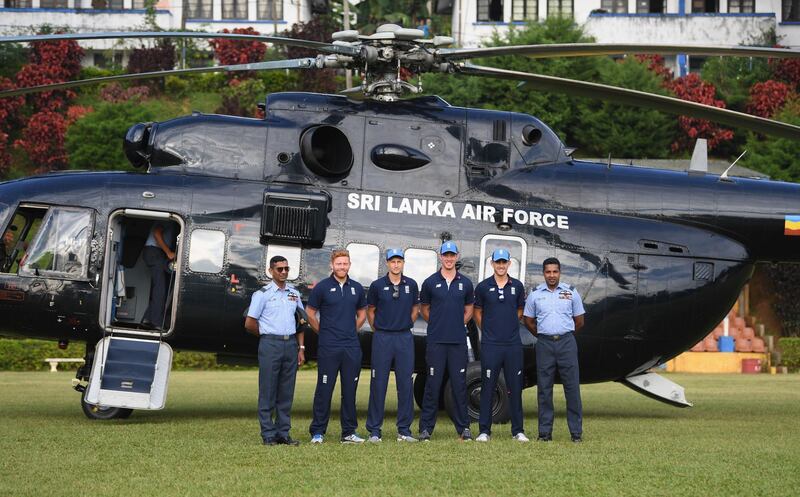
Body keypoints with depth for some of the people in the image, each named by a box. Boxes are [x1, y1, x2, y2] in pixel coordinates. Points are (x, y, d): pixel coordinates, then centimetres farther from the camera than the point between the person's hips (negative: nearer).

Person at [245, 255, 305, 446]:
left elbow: (300, 323, 17)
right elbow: (249, 324, -2)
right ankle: (268, 435, -1)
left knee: (286, 392, 6)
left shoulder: (294, 294, 15)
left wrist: (301, 348, 10)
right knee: (268, 391, -3)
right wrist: (268, 335, 6)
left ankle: (283, 433, 10)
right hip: (270, 344, -5)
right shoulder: (263, 294, -1)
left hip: (291, 344, 5)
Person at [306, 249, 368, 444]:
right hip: (328, 347, -4)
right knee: (324, 389, -2)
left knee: (350, 390, 7)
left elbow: (362, 314, 21)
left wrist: (351, 331, 12)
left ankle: (349, 432, 13)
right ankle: (317, 432, 2)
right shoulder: (322, 287, -2)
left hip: (352, 347, 4)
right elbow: (310, 314, 3)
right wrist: (323, 332, 3)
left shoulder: (356, 288, 10)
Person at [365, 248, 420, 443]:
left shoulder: (411, 285, 5)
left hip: (405, 338, 2)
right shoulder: (377, 286, -1)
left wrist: (405, 326, 12)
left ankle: (404, 430, 9)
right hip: (382, 339, -2)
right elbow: (370, 311, 9)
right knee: (378, 384, 0)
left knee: (406, 384, 2)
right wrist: (378, 329, 7)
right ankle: (374, 431, 4)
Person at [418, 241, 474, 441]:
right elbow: (424, 310, 13)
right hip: (436, 341, -1)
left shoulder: (465, 283, 8)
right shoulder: (430, 282, 3)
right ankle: (426, 428, 4)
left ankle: (463, 427, 8)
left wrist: (457, 325, 8)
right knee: (433, 384, -1)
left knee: (459, 384, 3)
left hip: (458, 341, 1)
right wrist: (438, 325, 9)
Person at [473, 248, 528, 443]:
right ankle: (484, 431, 5)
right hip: (490, 345, -2)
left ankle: (518, 431, 11)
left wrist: (510, 326, 13)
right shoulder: (483, 287, 2)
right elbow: (477, 312, 12)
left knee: (515, 388, 5)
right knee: (487, 388, 1)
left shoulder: (517, 286, 6)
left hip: (513, 344, 2)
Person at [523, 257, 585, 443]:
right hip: (544, 344, 1)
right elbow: (528, 321, 16)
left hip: (566, 342, -1)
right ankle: (545, 432, 6)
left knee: (572, 387, -3)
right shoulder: (535, 295, 7)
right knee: (544, 388, 2)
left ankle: (576, 431, 1)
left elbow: (579, 321, 13)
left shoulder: (571, 292, 6)